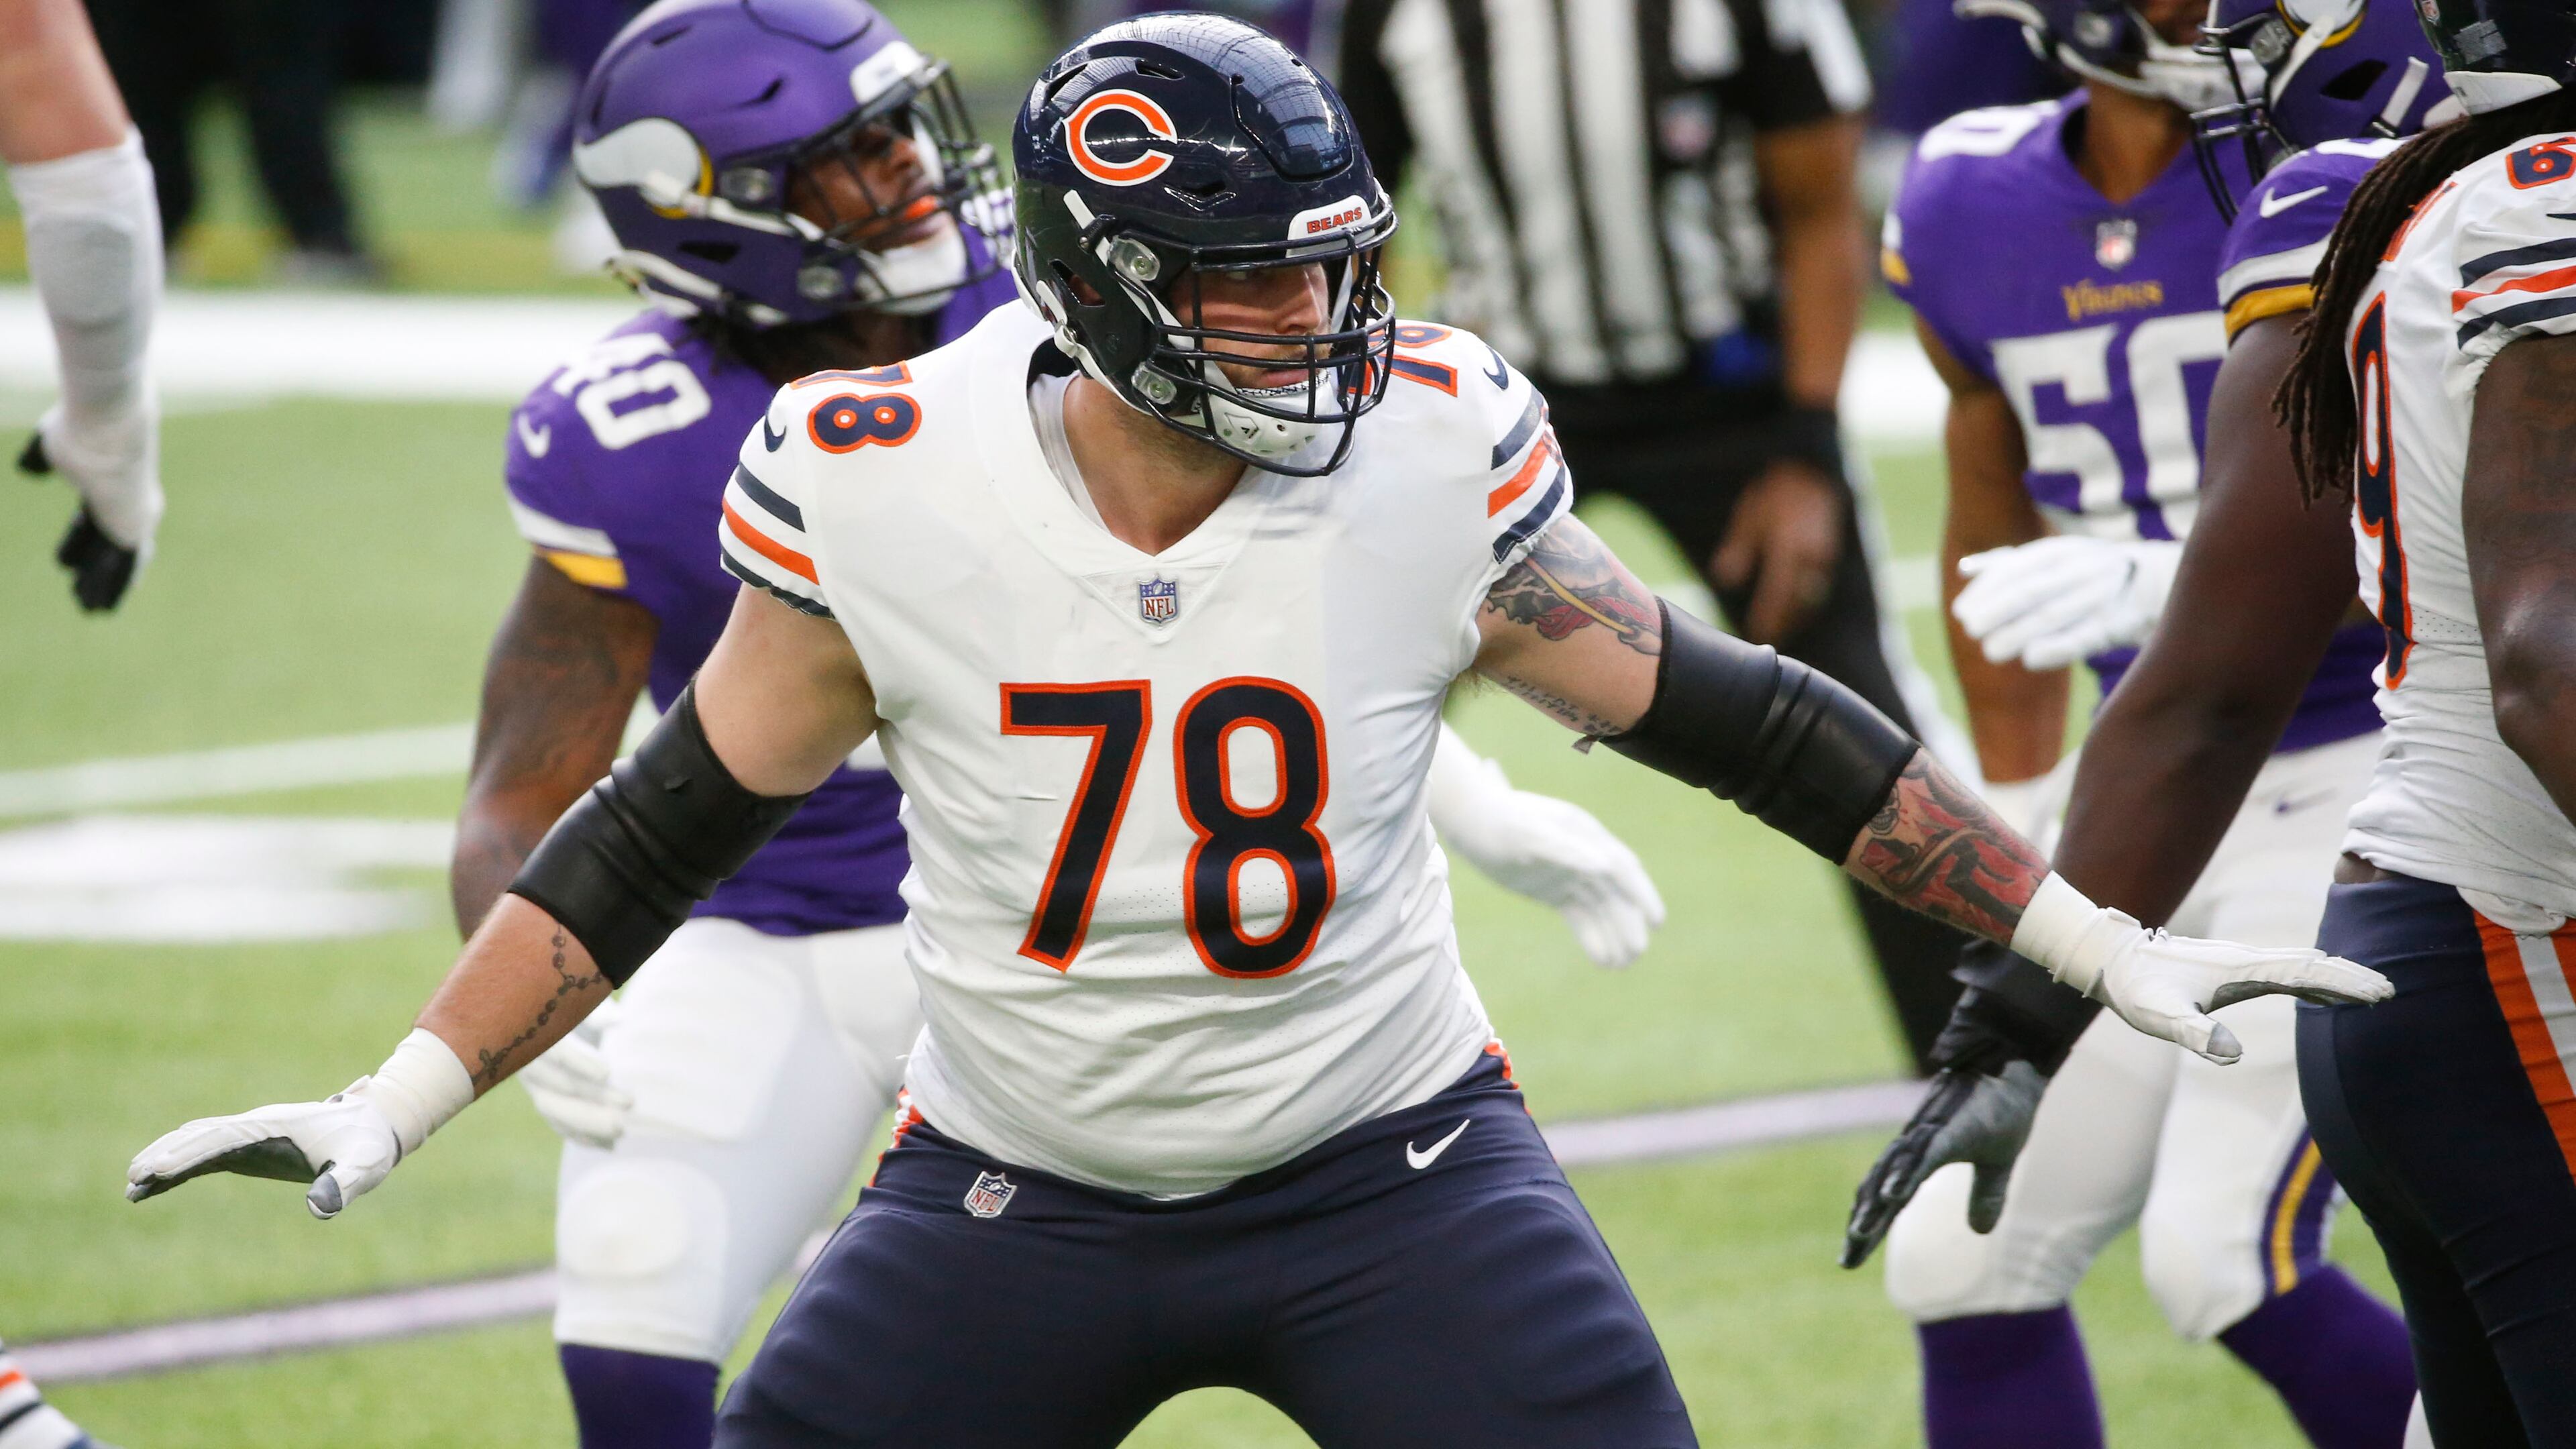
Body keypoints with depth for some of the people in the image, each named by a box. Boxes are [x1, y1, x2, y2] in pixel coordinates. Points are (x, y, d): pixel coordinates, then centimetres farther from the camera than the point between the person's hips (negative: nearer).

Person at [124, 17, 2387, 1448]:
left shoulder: (1428, 464, -14)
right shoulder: (886, 496, -14)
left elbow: (1732, 720, -3)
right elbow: (669, 824, -1)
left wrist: (2102, 946, -1)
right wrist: (395, 1106, -5)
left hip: (1388, 1170, -1)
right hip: (1013, 1200, 1)